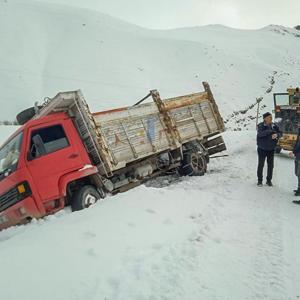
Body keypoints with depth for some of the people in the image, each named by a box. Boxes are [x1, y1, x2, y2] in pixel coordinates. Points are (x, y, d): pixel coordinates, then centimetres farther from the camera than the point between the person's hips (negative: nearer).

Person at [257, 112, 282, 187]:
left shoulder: (274, 126, 2)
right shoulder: (261, 126, -11)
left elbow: (280, 133, 0)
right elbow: (260, 133, -27)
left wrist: (276, 135, -23)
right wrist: (271, 131, -29)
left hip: (271, 149, 4)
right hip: (262, 149, -4)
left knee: (271, 165, 9)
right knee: (261, 165, 5)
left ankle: (269, 180, 23)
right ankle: (259, 180, 18)